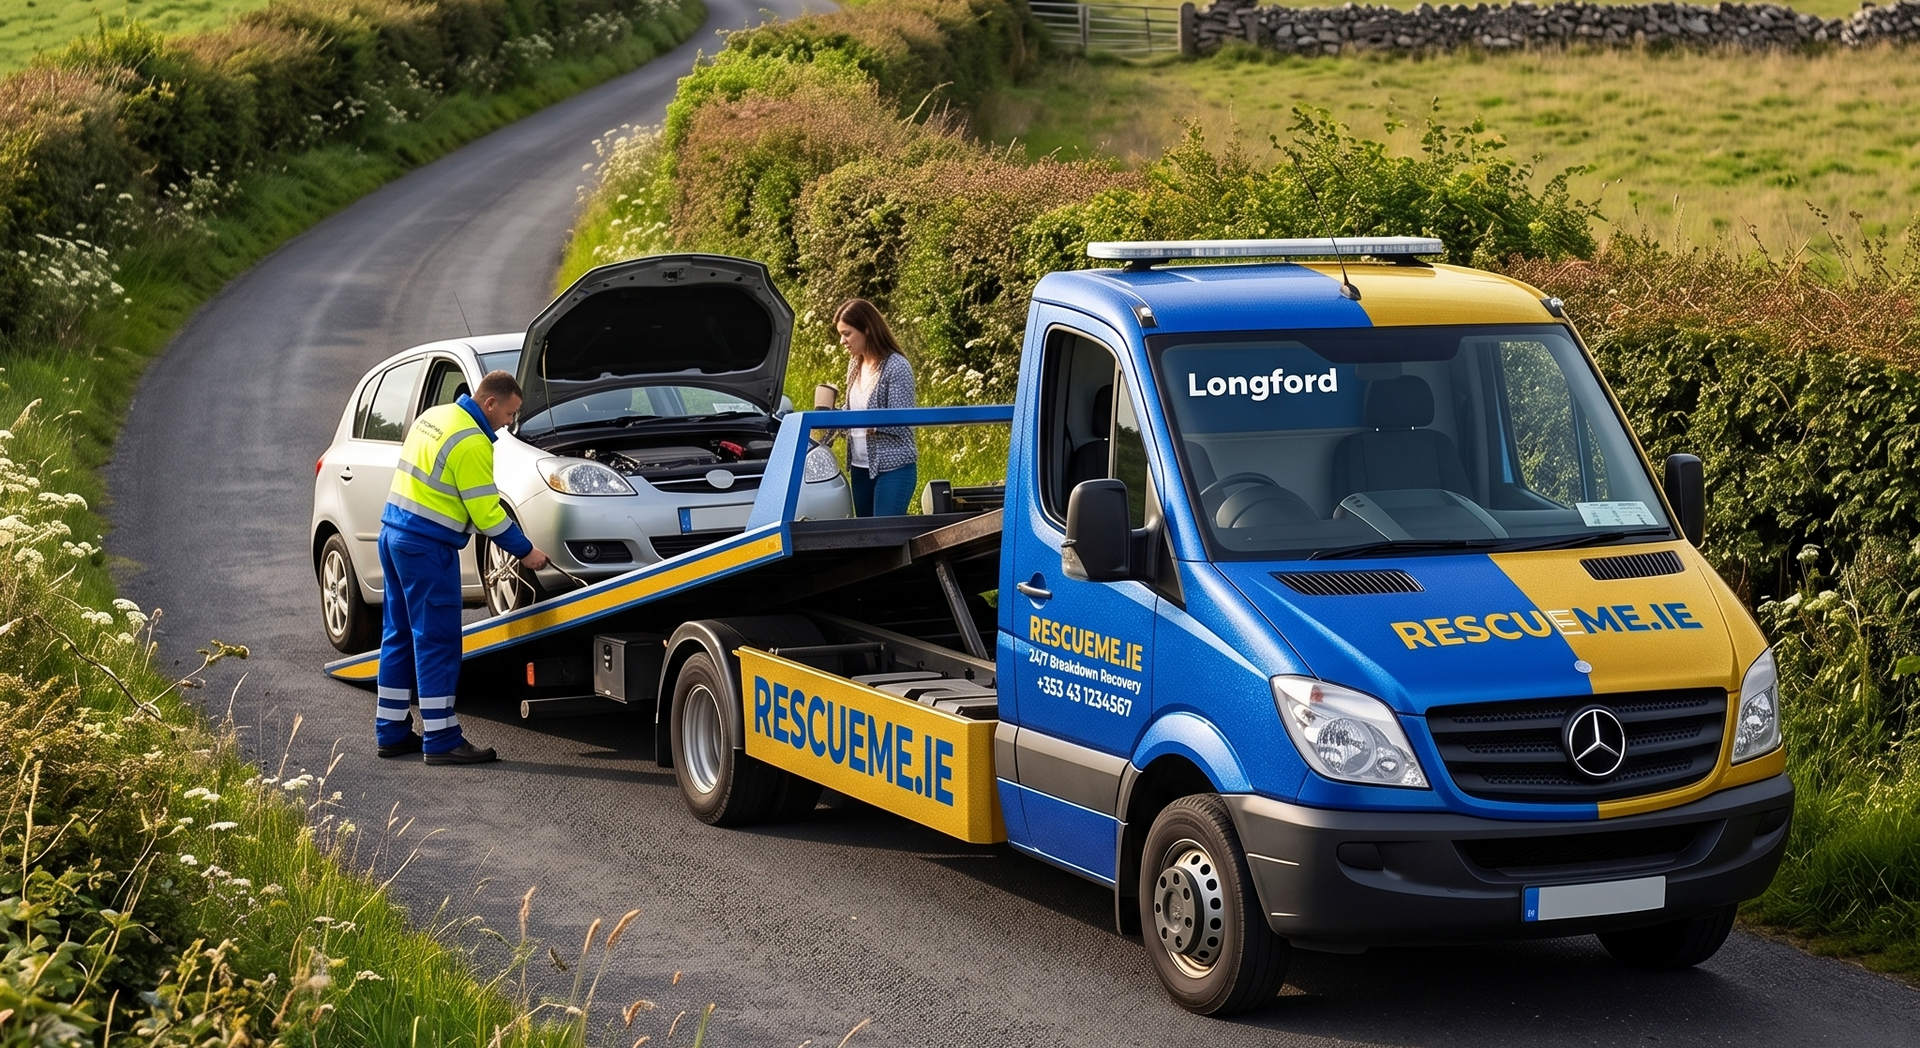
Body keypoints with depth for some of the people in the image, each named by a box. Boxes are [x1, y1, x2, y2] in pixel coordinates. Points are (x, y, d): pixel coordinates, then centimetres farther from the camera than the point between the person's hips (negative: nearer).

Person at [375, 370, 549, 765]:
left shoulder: (434, 417, 12)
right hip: (427, 546, -10)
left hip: (394, 530, 10)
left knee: (400, 636, 14)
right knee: (438, 642, -5)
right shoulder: (472, 443, -16)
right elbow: (486, 512, -15)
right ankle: (441, 741, -4)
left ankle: (391, 732, 19)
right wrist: (525, 552, -4)